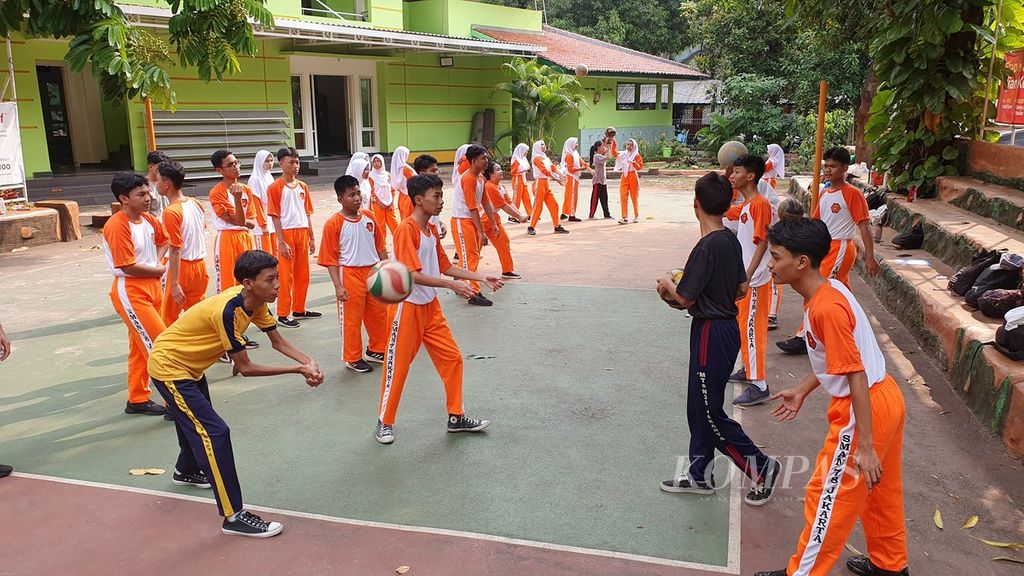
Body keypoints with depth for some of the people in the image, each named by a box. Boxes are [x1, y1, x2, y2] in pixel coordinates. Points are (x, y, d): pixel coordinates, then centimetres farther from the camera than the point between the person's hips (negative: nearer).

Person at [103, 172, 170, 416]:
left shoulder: (147, 219, 5)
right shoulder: (117, 226, -19)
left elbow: (163, 239, 25)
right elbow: (128, 266, -22)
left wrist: (157, 261, 5)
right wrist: (161, 270, -8)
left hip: (152, 287, 8)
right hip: (130, 293, -8)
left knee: (141, 347, 15)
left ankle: (138, 400, 26)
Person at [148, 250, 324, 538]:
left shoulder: (255, 301, -11)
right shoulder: (227, 311, -35)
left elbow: (278, 341, -3)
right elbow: (245, 368, -29)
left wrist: (309, 362, -20)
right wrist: (298, 370, -27)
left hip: (189, 364, 9)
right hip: (168, 367, -9)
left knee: (196, 421, 28)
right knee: (215, 432, -15)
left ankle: (186, 472, 58)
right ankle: (234, 517, -11)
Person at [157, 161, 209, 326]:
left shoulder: (171, 211, -18)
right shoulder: (197, 204, 3)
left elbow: (175, 250, -20)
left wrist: (174, 284, -19)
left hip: (180, 268, -6)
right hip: (200, 265, 7)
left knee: (168, 318, 8)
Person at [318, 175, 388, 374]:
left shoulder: (369, 217, 3)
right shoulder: (334, 223, -12)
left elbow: (380, 246, 12)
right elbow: (331, 259, -11)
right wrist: (338, 286, -16)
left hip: (373, 272, 6)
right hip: (350, 274, -5)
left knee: (379, 314, 15)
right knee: (351, 319, 5)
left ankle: (376, 350, 35)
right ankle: (353, 359, 20)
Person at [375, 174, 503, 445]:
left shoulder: (432, 230, 8)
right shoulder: (406, 229, -18)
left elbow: (445, 267, 15)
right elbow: (413, 274, -26)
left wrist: (481, 277, 8)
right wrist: (452, 285, -31)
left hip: (431, 306, 8)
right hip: (407, 307, -8)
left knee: (452, 358, 9)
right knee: (397, 366, 3)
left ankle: (456, 417, 21)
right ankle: (385, 422, 21)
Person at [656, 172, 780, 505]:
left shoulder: (707, 247, -22)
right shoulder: (731, 241, 4)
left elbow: (684, 298, -18)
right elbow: (741, 290, 12)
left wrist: (667, 285, 1)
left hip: (711, 333, -9)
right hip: (727, 325, 9)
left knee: (710, 412, 4)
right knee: (699, 406, 17)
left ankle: (760, 467, 13)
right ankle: (700, 475, 28)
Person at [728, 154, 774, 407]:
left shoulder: (760, 204, -17)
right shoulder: (746, 204, 12)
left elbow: (762, 243, -21)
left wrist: (747, 276, -24)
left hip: (754, 280, -10)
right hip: (743, 276, 10)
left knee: (751, 329, -6)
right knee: (743, 326, 19)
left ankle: (759, 385, -1)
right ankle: (749, 370, 33)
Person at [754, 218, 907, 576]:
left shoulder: (825, 308, -27)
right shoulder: (828, 290, 3)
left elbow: (857, 377, -26)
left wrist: (864, 447, -23)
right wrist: (801, 392, 20)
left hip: (865, 410, -10)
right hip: (886, 398, 10)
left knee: (826, 498, 6)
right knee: (880, 490, 26)